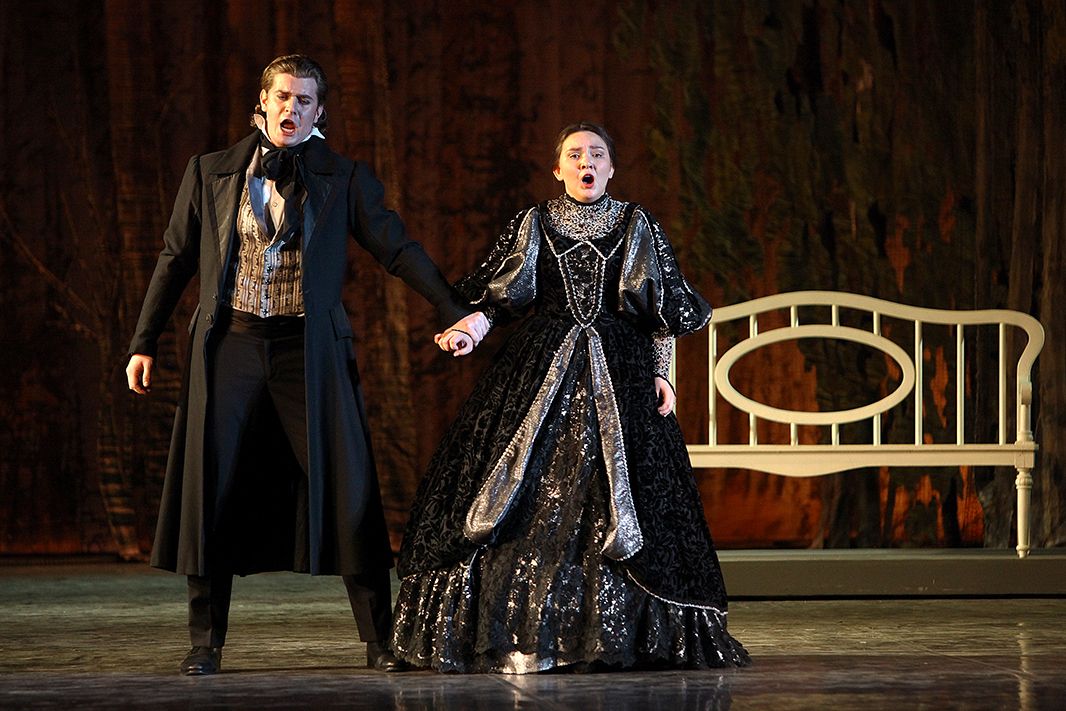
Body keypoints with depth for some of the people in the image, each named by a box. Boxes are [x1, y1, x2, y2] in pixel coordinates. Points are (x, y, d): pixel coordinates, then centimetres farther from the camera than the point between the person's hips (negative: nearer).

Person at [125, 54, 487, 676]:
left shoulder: (343, 179, 5)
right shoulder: (210, 174, 9)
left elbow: (398, 249, 2)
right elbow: (176, 260, 13)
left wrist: (456, 311, -8)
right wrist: (144, 343, 11)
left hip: (310, 351, -1)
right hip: (230, 347, 1)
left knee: (348, 495, -5)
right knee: (214, 496, 1)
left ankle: (380, 640, 2)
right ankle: (207, 642, 11)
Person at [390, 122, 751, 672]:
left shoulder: (636, 224, 10)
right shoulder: (533, 224, 10)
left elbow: (665, 306, 10)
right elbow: (495, 298, 7)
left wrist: (662, 373, 2)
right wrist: (466, 330, -12)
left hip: (618, 373, 0)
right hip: (538, 370, 0)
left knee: (616, 498, -5)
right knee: (530, 493, -9)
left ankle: (613, 635, 1)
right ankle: (514, 631, -7)